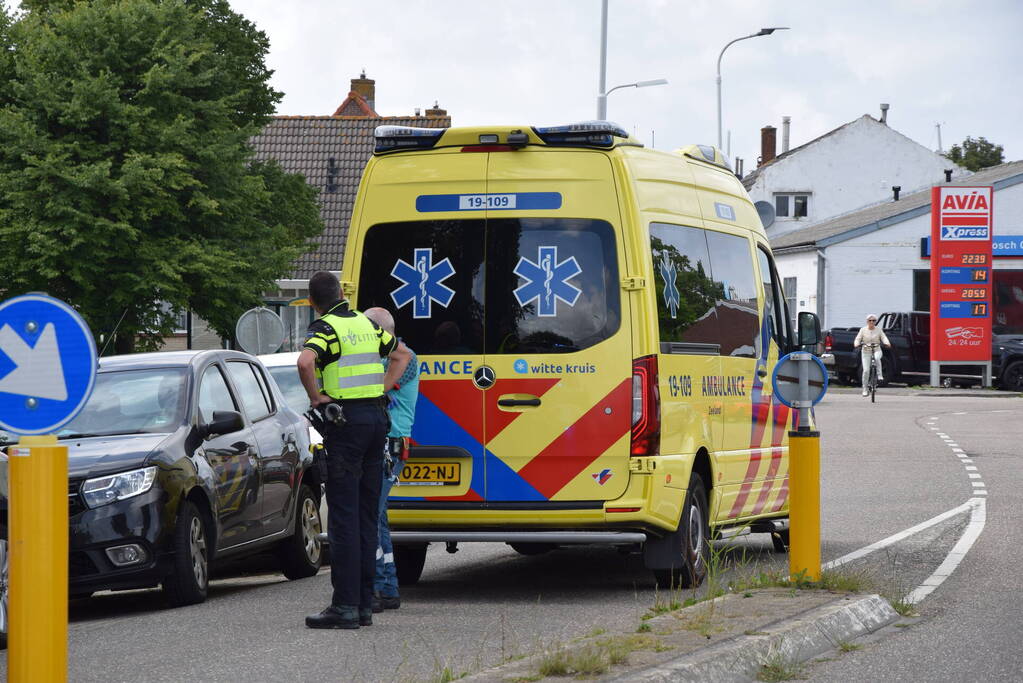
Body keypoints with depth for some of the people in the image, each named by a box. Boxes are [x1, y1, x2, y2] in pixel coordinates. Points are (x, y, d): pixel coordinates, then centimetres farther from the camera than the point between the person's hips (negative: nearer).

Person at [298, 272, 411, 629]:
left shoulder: (324, 328, -9)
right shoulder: (367, 323, 14)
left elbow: (305, 361, -29)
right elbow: (402, 353, 29)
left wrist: (315, 396, -13)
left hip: (346, 422, -7)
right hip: (377, 416, 7)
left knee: (343, 516, -7)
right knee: (367, 514, 11)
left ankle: (345, 606, -10)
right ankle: (365, 604, 12)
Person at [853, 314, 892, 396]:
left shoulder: (879, 330, 4)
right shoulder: (863, 330, 3)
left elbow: (884, 338, -6)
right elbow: (858, 339, -2)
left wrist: (887, 343, -28)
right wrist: (856, 344, -25)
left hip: (876, 350, 0)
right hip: (866, 351, 0)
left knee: (877, 358, -38)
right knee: (866, 370, -9)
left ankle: (879, 375, -25)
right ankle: (865, 389, 2)